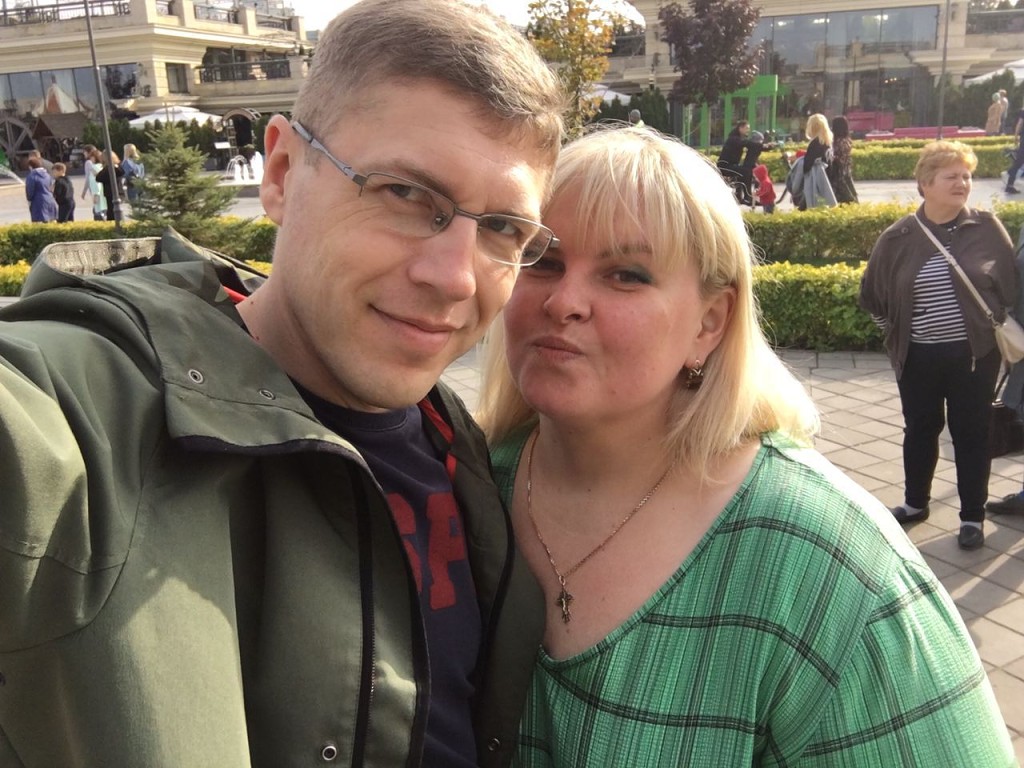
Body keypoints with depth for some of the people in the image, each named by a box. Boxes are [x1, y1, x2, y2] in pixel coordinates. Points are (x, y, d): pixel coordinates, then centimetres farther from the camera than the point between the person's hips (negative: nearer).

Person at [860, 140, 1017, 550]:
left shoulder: (987, 228, -4)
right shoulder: (898, 237, -4)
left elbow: (1012, 285, 5)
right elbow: (872, 293, 8)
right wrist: (896, 331, 6)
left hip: (974, 354, -1)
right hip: (918, 357, 1)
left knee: (971, 434, 8)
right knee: (920, 429, 16)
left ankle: (973, 516, 23)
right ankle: (915, 502, 35)